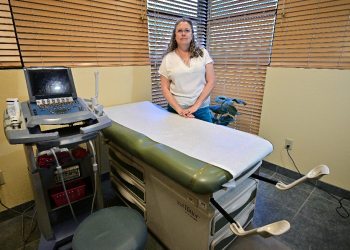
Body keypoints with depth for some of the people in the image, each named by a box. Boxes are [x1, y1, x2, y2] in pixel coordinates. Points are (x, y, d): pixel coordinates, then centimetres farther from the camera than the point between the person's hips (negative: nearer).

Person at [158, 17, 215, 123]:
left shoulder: (203, 53, 3)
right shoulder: (168, 58, 3)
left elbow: (211, 82, -2)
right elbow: (165, 88, 0)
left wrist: (196, 106, -10)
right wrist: (179, 109, -12)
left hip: (201, 109, 1)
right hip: (176, 109, 0)